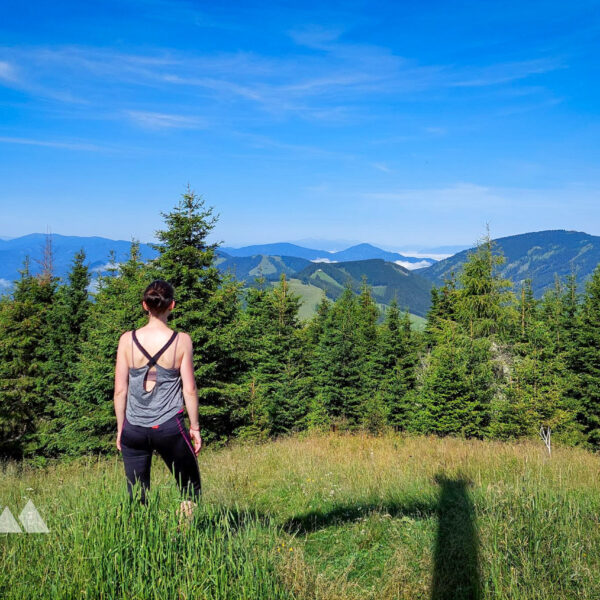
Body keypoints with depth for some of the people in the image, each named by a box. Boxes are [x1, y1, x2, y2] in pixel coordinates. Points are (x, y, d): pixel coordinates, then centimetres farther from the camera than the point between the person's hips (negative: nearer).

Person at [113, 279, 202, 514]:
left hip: (134, 429, 2)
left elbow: (120, 390, 1)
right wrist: (195, 428, 7)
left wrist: (120, 429, 12)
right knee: (190, 486, 16)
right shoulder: (181, 340, -6)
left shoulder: (128, 339, -2)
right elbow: (189, 389, -4)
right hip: (170, 427, -2)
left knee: (136, 495, 13)